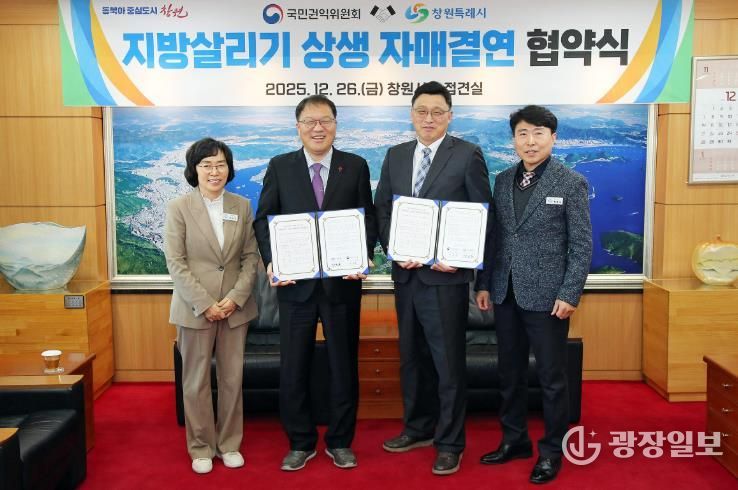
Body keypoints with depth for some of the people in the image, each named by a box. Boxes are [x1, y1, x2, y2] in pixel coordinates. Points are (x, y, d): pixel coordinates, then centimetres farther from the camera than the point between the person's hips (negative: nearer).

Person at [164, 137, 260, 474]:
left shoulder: (242, 206, 5)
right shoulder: (179, 207, -3)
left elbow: (251, 257, 4)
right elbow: (175, 263, -7)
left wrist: (236, 298, -9)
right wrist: (205, 304, -13)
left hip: (235, 307, 3)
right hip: (194, 307, -2)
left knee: (232, 378, 8)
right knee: (196, 381, 7)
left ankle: (229, 444, 24)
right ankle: (201, 447, 22)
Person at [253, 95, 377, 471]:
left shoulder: (356, 166, 4)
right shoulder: (280, 167, 4)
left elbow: (368, 219, 2)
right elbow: (264, 219, 2)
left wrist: (363, 256, -15)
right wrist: (271, 262, -13)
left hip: (343, 281, 0)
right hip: (296, 283, 0)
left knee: (343, 365, 11)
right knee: (293, 367, 8)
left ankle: (340, 442, 27)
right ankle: (300, 443, 25)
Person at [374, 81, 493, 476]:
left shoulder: (468, 155, -4)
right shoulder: (395, 155, 11)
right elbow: (381, 209, 10)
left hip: (445, 274, -5)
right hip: (405, 273, 6)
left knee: (448, 360, 3)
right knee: (411, 356, 16)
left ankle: (450, 443, 17)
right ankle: (418, 428, 33)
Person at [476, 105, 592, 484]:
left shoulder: (572, 183, -4)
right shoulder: (502, 180, 9)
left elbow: (582, 245, -6)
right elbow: (495, 237, 11)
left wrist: (570, 294, -13)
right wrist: (485, 283, 7)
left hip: (547, 296, -5)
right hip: (505, 294, 5)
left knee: (551, 377, 6)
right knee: (510, 373, 15)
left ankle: (552, 451, 22)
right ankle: (514, 439, 31)